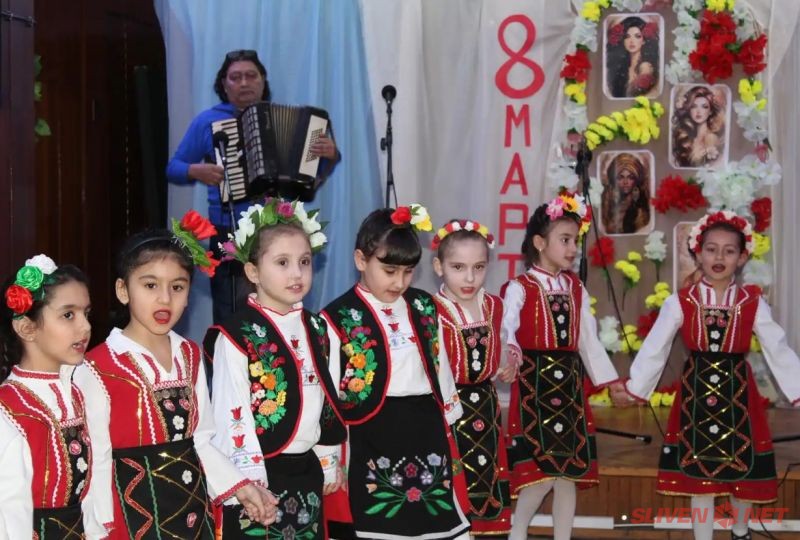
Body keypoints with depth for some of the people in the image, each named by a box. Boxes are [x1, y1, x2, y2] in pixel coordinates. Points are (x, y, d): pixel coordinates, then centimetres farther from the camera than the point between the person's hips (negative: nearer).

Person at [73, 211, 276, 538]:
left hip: (193, 508, 6)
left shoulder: (190, 356, 7)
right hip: (135, 512, -6)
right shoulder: (98, 370, -13)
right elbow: (96, 465, -12)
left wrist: (238, 486, -3)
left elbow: (200, 440, 7)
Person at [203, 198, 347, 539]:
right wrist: (250, 479, -16)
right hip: (262, 474, -6)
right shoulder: (237, 336, -11)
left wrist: (328, 460, 15)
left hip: (308, 472, 6)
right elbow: (232, 414, -14)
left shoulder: (315, 329, 10)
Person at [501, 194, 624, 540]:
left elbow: (588, 339, 16)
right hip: (534, 384, -6)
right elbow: (507, 328, -22)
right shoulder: (519, 288, -6)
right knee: (540, 470, -12)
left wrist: (612, 381, 13)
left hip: (570, 385, 6)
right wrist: (510, 352, -43)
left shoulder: (576, 289, 13)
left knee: (570, 469, 7)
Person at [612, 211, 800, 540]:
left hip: (737, 394, 1)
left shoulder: (753, 304, -4)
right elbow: (654, 349, -4)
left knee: (744, 473, 11)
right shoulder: (680, 302, -6)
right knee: (698, 476, 6)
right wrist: (633, 388, -6)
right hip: (696, 395, -1)